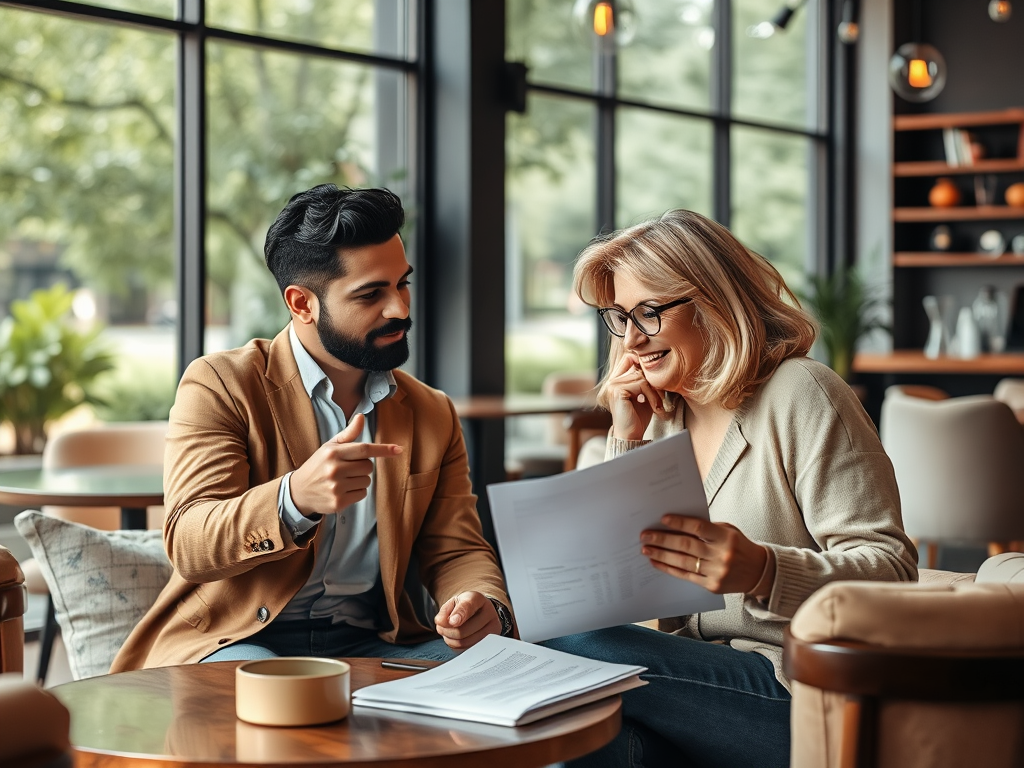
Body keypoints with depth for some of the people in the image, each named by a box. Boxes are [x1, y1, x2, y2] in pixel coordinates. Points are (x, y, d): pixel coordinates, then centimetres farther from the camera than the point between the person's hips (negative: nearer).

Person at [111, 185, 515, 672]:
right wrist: (295, 498, -34)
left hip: (370, 645, 5)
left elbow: (456, 550, 12)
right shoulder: (220, 385, -1)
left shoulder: (433, 415, 15)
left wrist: (487, 606, -14)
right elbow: (188, 545, -12)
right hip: (238, 640, -5)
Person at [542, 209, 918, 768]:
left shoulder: (800, 395, -8)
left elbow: (893, 571, -16)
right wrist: (626, 441, 3)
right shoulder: (662, 413, 14)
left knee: (569, 648, -22)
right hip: (703, 672, 6)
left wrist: (761, 570, -33)